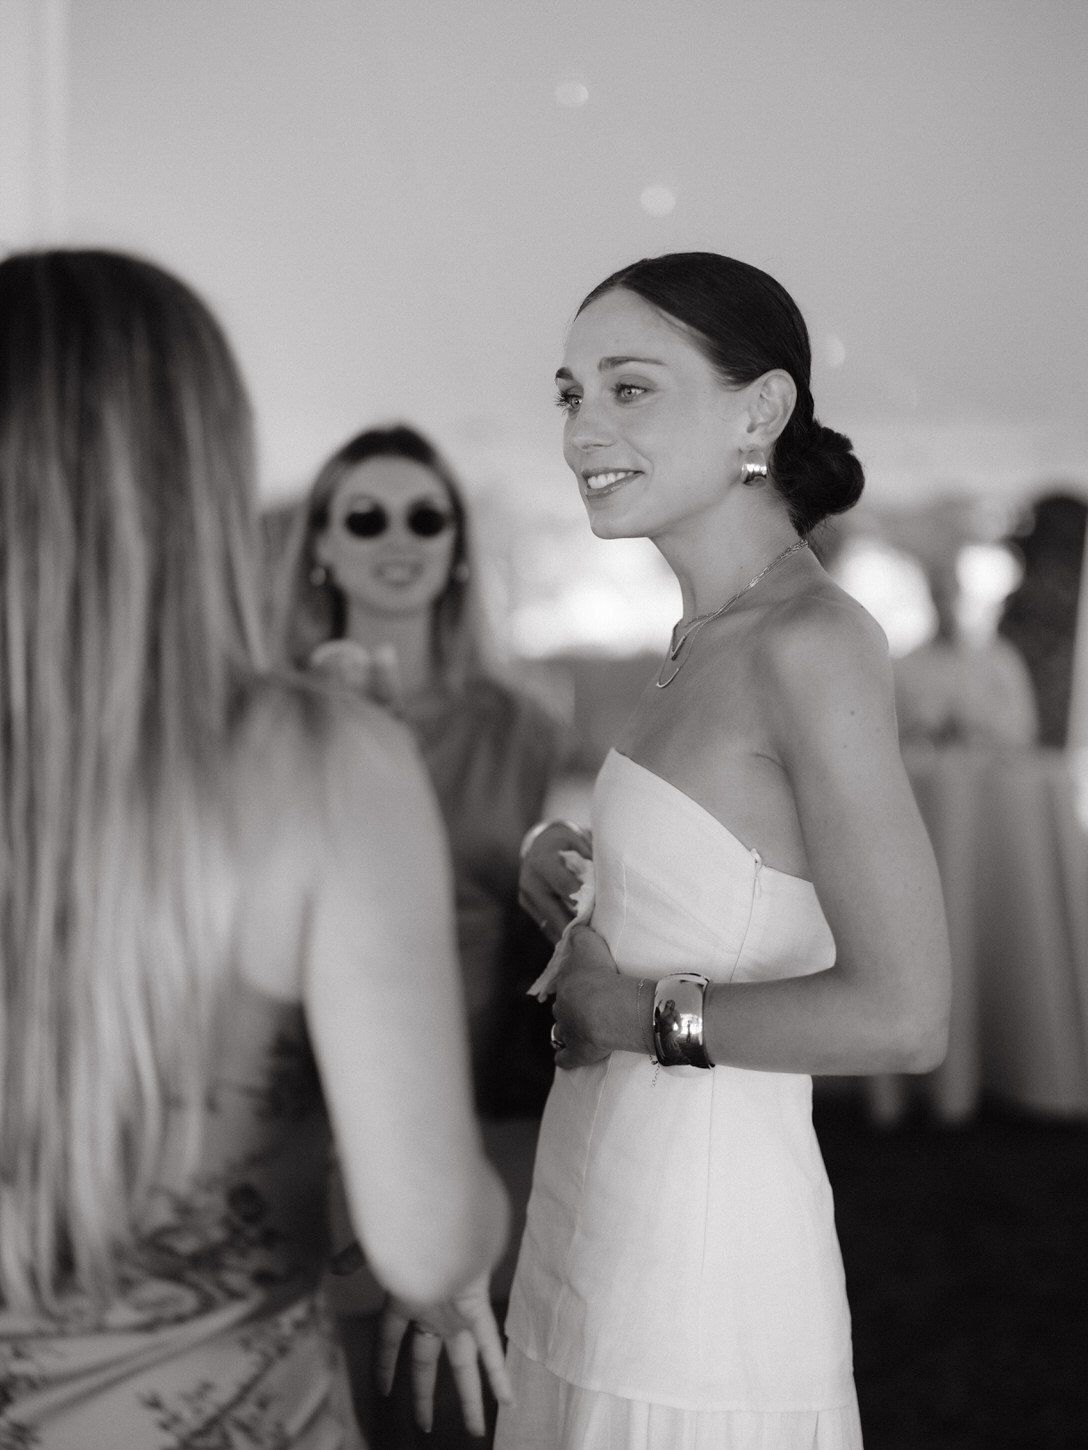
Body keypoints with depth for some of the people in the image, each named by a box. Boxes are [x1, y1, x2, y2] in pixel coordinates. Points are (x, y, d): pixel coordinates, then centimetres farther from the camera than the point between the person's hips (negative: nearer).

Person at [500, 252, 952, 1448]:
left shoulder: (812, 642, -18)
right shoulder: (706, 637, 7)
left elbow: (901, 1015, -22)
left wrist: (642, 1010, -13)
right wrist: (563, 856, 4)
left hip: (703, 1250, -8)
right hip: (606, 1215, 8)